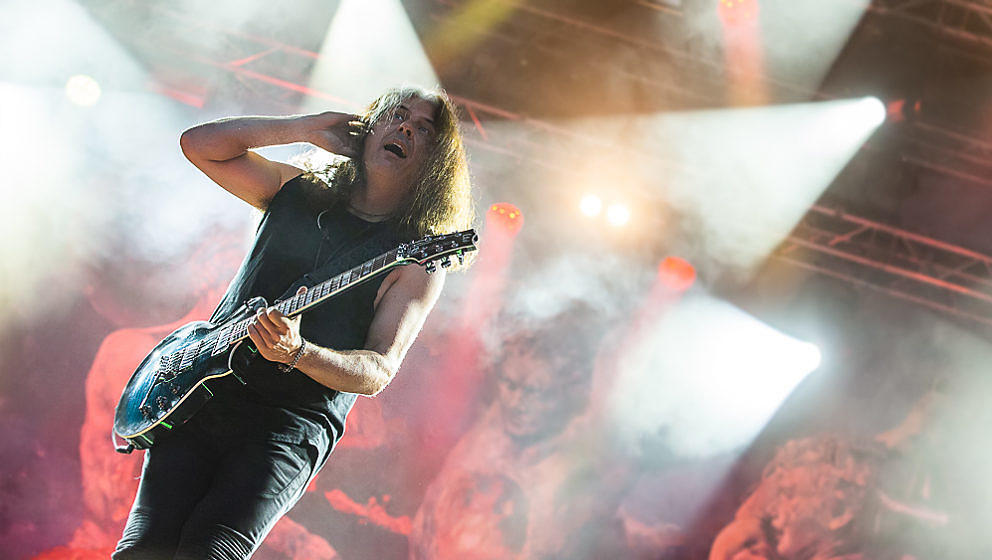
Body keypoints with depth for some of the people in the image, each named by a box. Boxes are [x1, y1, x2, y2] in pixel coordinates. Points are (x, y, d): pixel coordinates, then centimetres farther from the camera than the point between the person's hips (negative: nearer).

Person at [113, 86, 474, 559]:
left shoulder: (420, 260, 0)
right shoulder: (299, 194, 13)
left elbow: (379, 370, -9)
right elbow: (198, 143, 10)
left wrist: (297, 354, -27)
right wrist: (306, 129, 6)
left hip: (291, 427, -3)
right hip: (203, 396, 4)